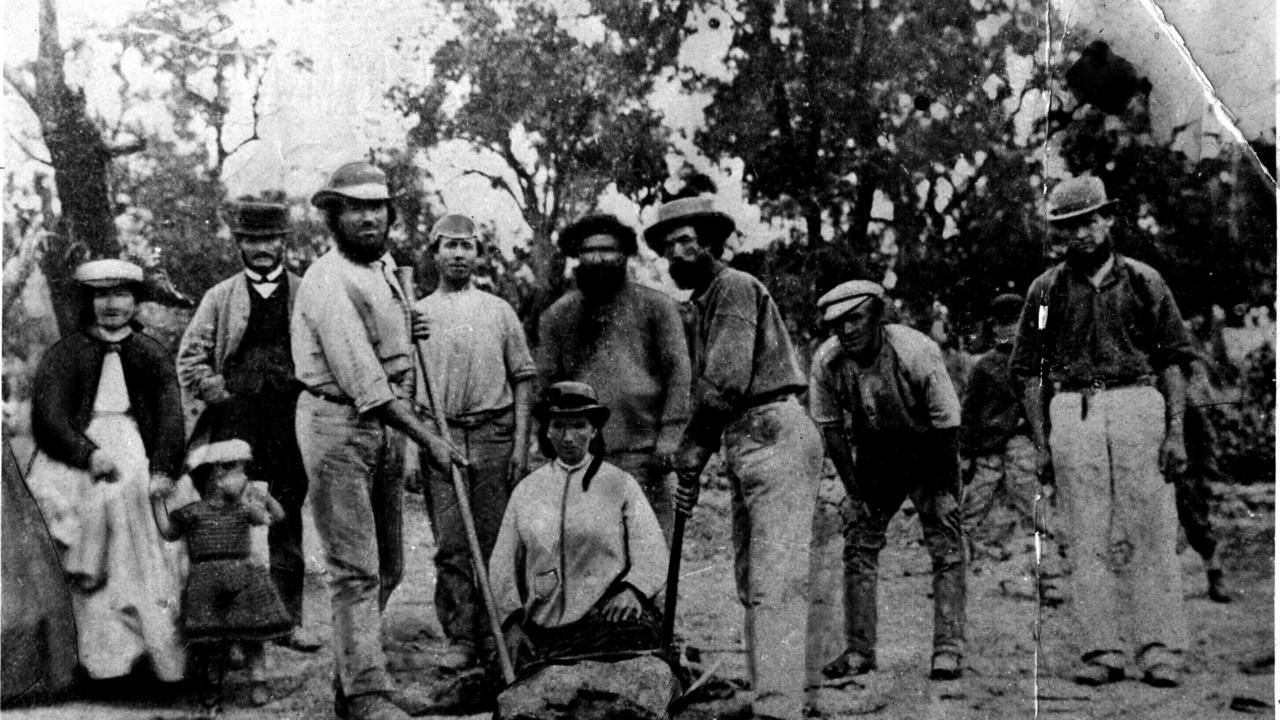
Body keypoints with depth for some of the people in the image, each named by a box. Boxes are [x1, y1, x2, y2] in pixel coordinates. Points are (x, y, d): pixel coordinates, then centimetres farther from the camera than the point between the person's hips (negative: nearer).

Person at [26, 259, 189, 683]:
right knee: (104, 493, -31)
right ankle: (107, 648, -31)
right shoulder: (63, 355, 12)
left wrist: (162, 470, -13)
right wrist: (89, 455, -19)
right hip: (76, 448, -1)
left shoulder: (152, 356, 18)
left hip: (135, 446, 2)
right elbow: (47, 419, -1)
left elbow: (170, 418, 5)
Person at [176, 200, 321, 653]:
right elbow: (190, 358, 8)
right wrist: (219, 395, -3)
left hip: (292, 424, 0)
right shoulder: (220, 298, 11)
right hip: (235, 424, 0)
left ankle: (289, 619, 11)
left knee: (288, 522, 5)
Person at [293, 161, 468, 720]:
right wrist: (427, 438, -23)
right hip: (338, 424, -9)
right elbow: (362, 380, -22)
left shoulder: (387, 268, 12)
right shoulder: (329, 281, -16)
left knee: (387, 568, 14)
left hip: (387, 423, 9)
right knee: (355, 569, -6)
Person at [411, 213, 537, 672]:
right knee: (450, 544, 0)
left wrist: (521, 442, -1)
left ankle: (494, 638, 9)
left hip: (494, 432, 0)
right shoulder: (416, 314, 11)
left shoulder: (498, 311, 10)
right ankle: (460, 638, 6)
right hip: (440, 436, 0)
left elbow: (523, 377, 8)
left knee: (496, 541, 1)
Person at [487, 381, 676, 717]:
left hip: (612, 611, -2)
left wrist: (631, 589, -16)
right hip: (546, 625, 2)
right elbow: (503, 562, 19)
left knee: (644, 680, -32)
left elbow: (651, 553, 4)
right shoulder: (526, 491, 19)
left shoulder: (621, 485, 13)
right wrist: (513, 619, 4)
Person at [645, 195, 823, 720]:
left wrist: (691, 446, -7)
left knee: (774, 583, -16)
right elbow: (707, 387, 23)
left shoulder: (735, 288, -8)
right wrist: (693, 465, 16)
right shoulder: (705, 301, 22)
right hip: (744, 442, 10)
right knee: (750, 581, 11)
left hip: (774, 436, -10)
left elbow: (728, 380, -17)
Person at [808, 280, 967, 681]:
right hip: (872, 453, 3)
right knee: (858, 544, 0)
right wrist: (854, 487, -9)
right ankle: (859, 651, 7)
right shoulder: (826, 362, -20)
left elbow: (946, 425, -21)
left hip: (927, 450, -3)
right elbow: (830, 427, -7)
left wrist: (935, 490, -17)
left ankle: (948, 650, -7)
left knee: (946, 546, -10)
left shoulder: (917, 352, -30)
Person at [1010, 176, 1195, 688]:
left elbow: (1172, 361, 8)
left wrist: (1176, 433, -2)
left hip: (1138, 404, -1)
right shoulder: (1046, 291, 10)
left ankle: (1159, 651, 1)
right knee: (1087, 540, 0)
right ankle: (1101, 651, 5)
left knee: (1150, 534, -3)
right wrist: (1041, 443, 3)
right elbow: (1029, 372, 10)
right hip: (1072, 412, 1)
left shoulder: (1143, 281, 9)